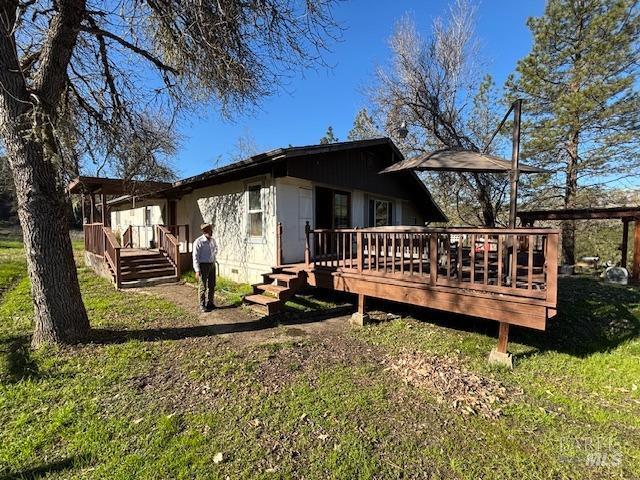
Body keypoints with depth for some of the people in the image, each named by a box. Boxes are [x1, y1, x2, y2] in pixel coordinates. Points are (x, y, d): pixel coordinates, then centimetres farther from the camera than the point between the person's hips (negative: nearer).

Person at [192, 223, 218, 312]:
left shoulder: (212, 240, 5)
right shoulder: (198, 242, -15)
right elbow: (195, 257, -15)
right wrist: (197, 270, -18)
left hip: (212, 265, 6)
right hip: (203, 265, -6)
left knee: (212, 285, 13)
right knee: (203, 286, 2)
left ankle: (210, 302, 27)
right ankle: (202, 305, 14)